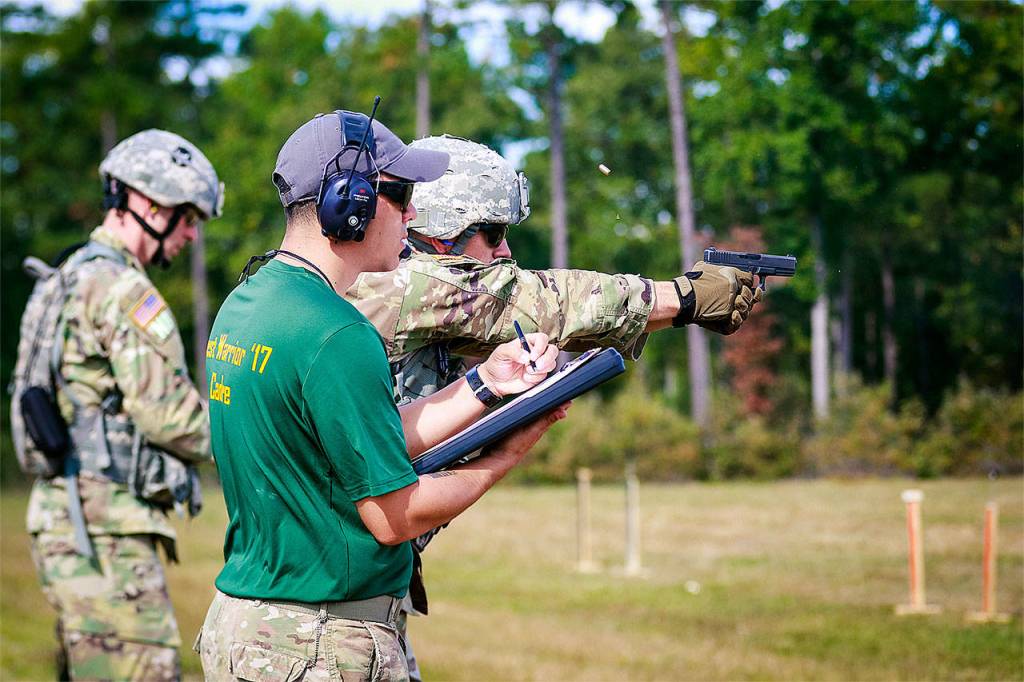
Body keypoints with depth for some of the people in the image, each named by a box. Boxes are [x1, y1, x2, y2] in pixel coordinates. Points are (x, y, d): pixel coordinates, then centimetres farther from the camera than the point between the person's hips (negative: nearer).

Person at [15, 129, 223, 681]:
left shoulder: (68, 279, 18)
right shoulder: (123, 289, -14)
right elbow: (167, 414, -18)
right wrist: (209, 438, 3)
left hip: (63, 515, 10)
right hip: (105, 528, -10)